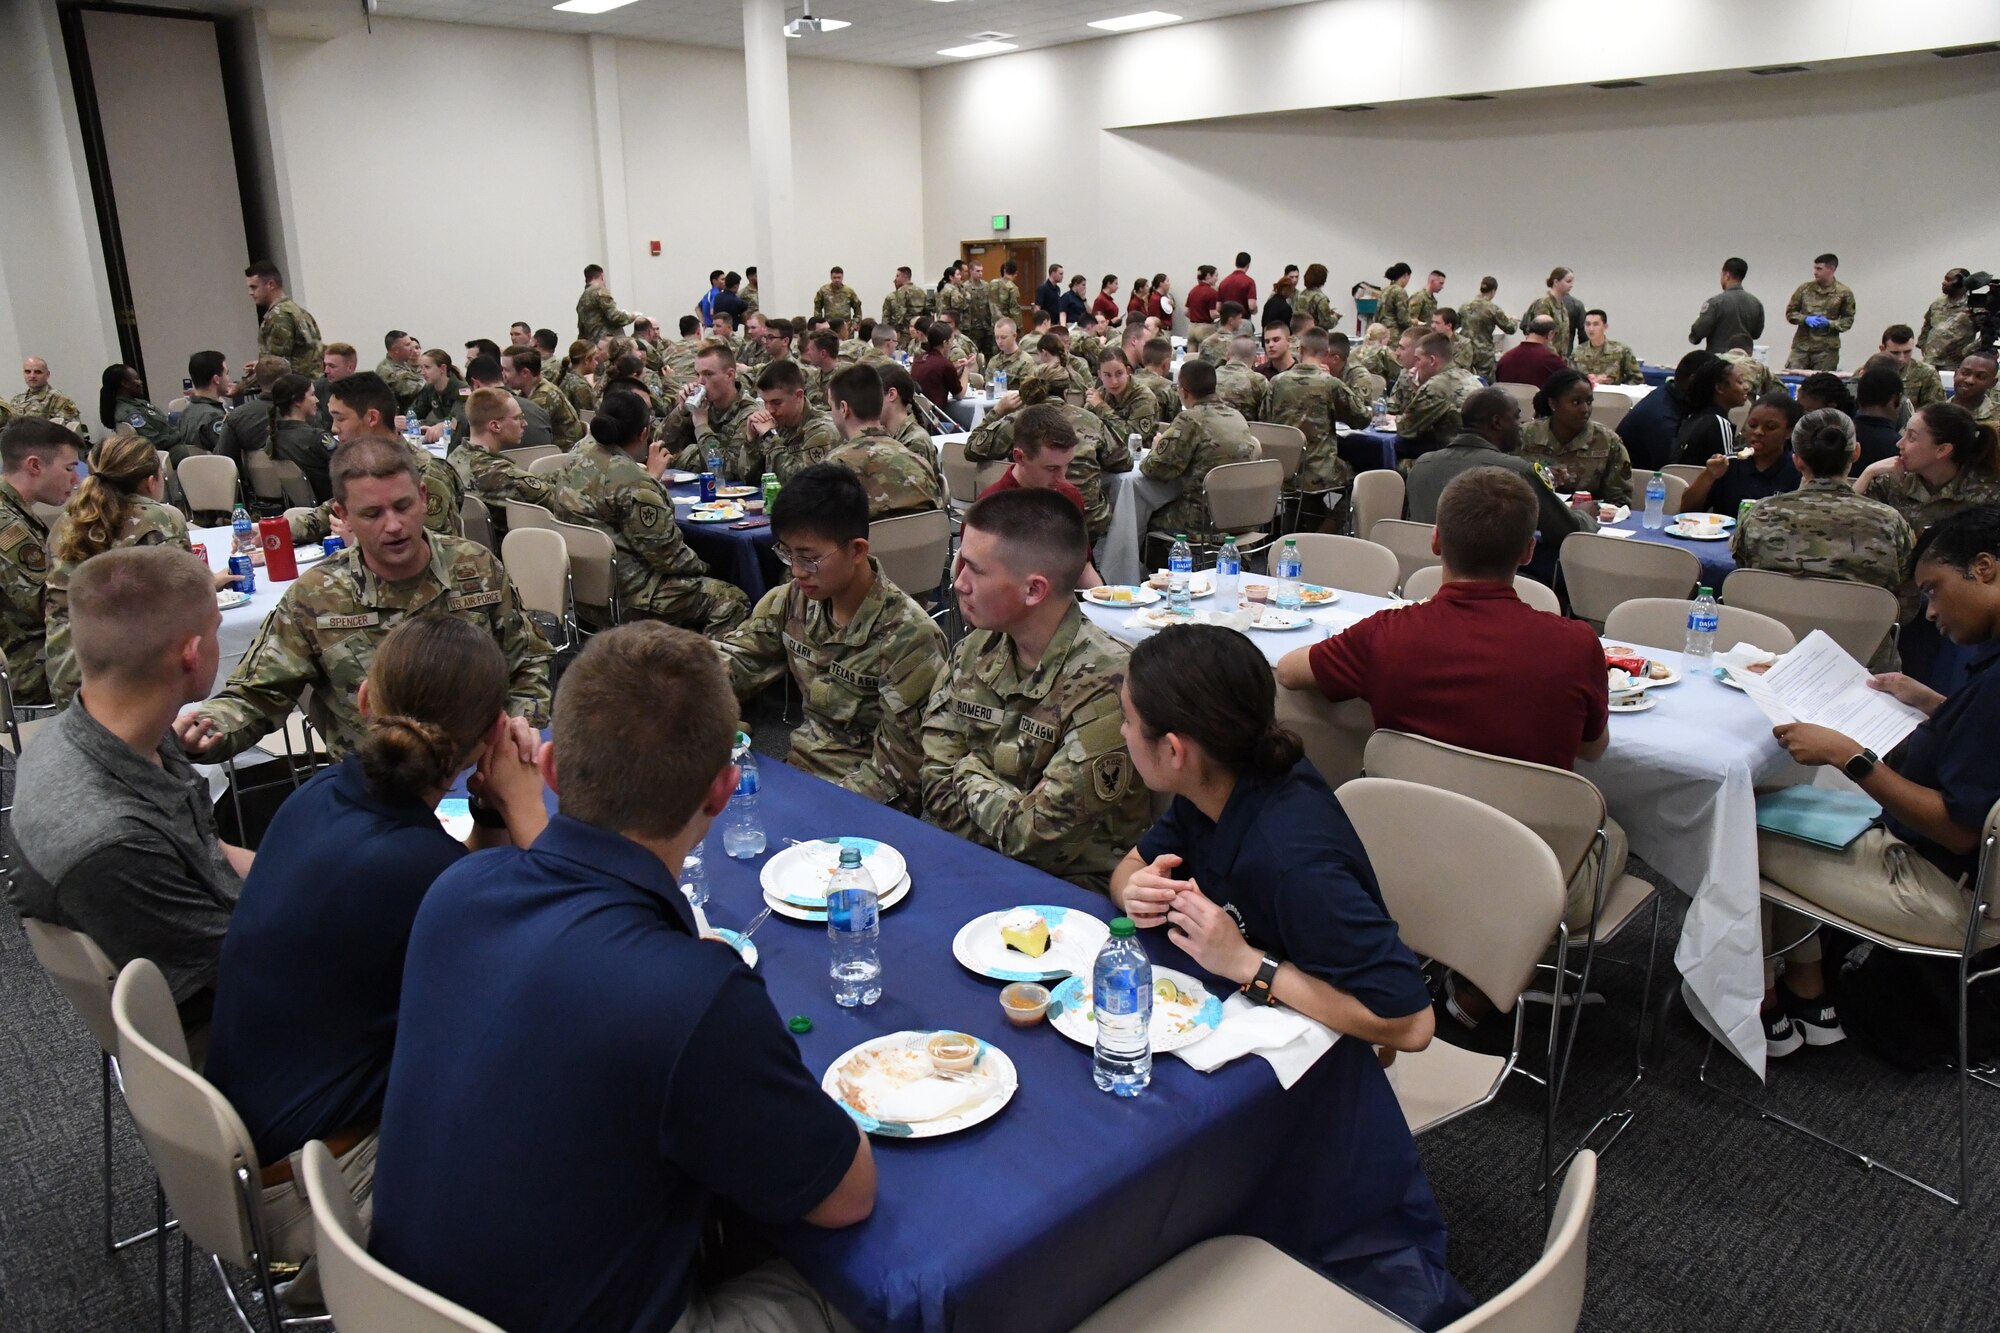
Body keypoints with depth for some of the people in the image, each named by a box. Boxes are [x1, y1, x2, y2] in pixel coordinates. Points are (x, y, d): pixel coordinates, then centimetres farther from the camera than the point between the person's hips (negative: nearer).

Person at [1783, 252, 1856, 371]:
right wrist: (1805, 319, -9)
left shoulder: (1844, 293, 1)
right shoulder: (1805, 288, 5)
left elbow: (1848, 319, 5)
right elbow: (1790, 312, 10)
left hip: (1827, 349, -1)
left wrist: (1829, 323, -13)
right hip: (1801, 346, 1)